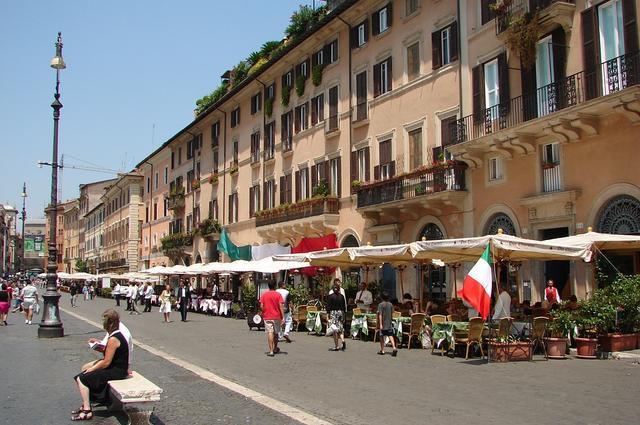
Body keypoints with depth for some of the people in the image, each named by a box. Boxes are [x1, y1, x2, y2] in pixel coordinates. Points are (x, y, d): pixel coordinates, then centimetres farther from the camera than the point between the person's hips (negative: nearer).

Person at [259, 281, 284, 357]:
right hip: (277, 316, 0)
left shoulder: (264, 295, 0)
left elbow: (261, 306, -2)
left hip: (267, 317, 0)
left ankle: (271, 351, -14)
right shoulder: (278, 295, -5)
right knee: (275, 333, 16)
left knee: (270, 333, -5)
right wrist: (283, 317, -11)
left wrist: (263, 314, 16)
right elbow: (281, 306, -11)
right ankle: (275, 348, 33)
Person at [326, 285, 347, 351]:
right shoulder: (341, 296, 3)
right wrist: (344, 314, 15)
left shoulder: (330, 296, -6)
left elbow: (328, 306, -7)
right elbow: (344, 306, 8)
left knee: (335, 330, 0)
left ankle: (336, 346, 1)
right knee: (340, 329, 14)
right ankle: (343, 341, -10)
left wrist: (328, 314, -3)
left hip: (333, 313, -3)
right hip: (341, 312, 3)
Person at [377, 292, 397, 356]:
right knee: (391, 336, 0)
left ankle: (382, 350, 16)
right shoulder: (391, 304, 4)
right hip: (389, 324, 4)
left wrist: (380, 324, -16)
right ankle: (394, 348, -18)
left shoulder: (380, 305, -11)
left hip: (383, 324, -4)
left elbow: (380, 315, -15)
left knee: (382, 337, 9)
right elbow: (392, 314, 11)